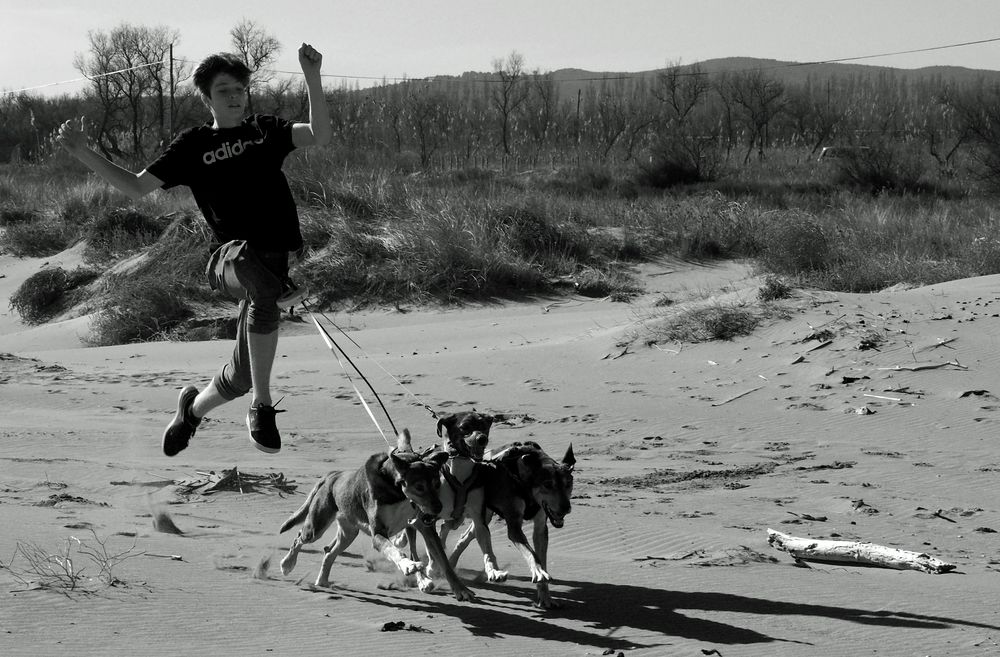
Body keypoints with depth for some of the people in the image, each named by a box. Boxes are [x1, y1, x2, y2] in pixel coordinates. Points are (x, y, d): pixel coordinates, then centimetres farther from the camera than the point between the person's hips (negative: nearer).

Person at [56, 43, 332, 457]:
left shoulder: (265, 131, 14)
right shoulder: (193, 146, 10)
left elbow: (320, 135, -1)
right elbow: (137, 187, 9)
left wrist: (312, 77, -9)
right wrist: (82, 152, 0)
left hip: (279, 260, 3)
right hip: (230, 261, -3)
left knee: (241, 378, 3)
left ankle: (194, 407, 40)